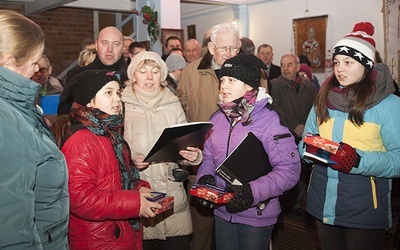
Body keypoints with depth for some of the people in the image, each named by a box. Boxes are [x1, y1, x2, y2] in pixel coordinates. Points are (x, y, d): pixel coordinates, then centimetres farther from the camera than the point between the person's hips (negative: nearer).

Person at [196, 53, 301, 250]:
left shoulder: (269, 121, -17)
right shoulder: (217, 119, 2)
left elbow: (289, 170, -19)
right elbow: (208, 157, 10)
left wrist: (252, 192, -27)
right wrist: (205, 178, -10)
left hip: (256, 217, -5)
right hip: (222, 213, 5)